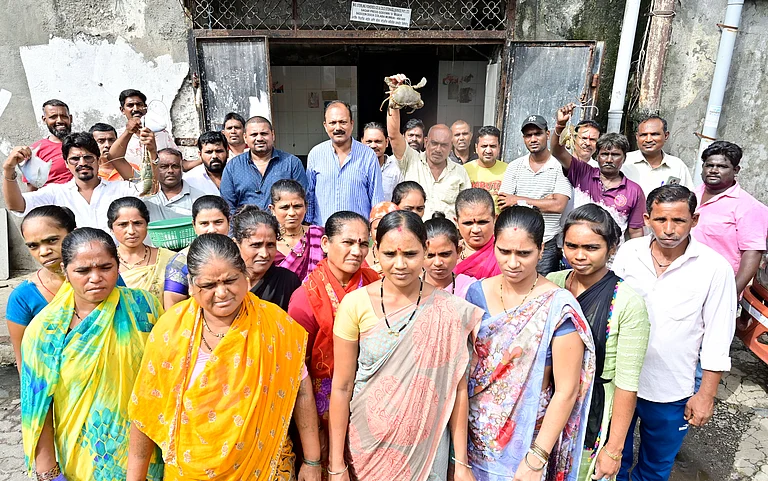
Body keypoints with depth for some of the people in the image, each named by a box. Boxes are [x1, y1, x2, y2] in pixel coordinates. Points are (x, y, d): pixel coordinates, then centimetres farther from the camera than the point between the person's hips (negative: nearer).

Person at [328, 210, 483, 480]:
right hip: (368, 447, 0)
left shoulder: (450, 311, -11)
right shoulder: (355, 304, -12)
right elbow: (342, 387, -7)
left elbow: (457, 388, -5)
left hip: (427, 451, 0)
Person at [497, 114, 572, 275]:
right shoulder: (515, 166, 7)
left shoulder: (560, 166, -2)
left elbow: (558, 206, -14)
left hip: (547, 245, -2)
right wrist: (544, 200, -10)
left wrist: (518, 200, -9)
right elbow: (502, 204, -2)